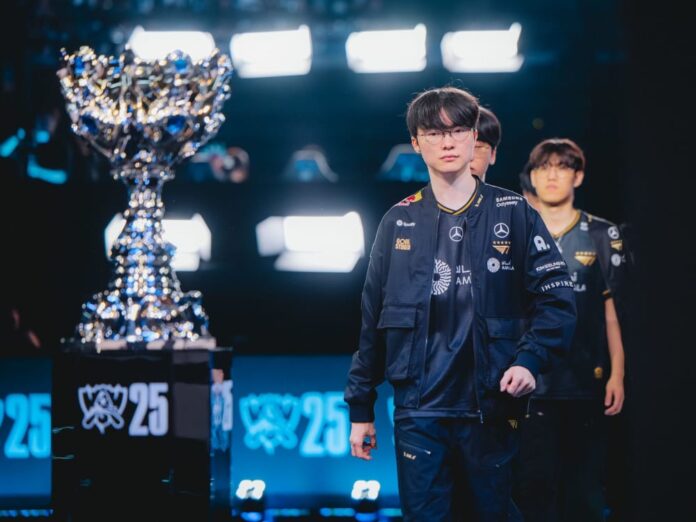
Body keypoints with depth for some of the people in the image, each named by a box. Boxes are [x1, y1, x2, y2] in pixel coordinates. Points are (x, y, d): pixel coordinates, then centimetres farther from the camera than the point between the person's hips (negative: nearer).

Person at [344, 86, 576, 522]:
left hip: (491, 409, -1)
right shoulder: (399, 222, 8)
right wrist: (360, 408, 9)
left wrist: (531, 360, -17)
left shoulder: (512, 213, 2)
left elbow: (557, 298, -1)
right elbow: (373, 320, 10)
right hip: (418, 413, 1)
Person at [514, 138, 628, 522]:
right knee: (537, 487, -2)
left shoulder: (602, 237, 8)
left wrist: (617, 375, 2)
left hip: (586, 385, 1)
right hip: (530, 385, -1)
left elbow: (609, 312, 9)